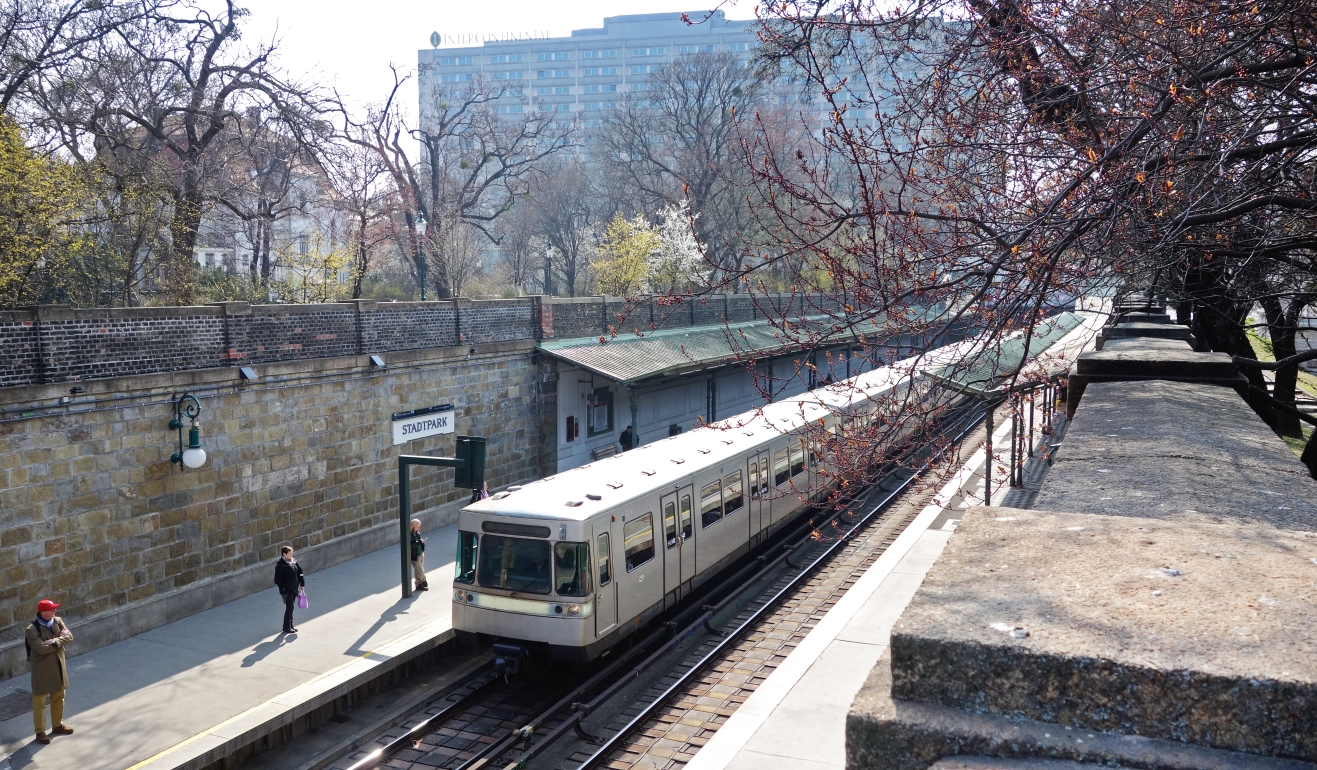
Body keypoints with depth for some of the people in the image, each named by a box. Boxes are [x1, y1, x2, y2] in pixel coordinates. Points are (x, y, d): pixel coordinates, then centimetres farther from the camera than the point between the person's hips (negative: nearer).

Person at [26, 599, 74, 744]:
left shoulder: (57, 621, 0)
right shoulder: (32, 629, -19)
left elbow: (69, 637, -8)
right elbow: (42, 649, -27)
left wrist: (54, 641, -24)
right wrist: (59, 639, -17)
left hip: (58, 666, 6)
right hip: (42, 668, -6)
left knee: (58, 698, 18)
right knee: (39, 701, 4)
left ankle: (57, 725, 33)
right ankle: (40, 732, 14)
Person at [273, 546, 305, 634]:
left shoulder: (294, 562, 6)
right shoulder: (280, 565, -14)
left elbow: (300, 573, 12)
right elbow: (277, 580, -14)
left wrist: (302, 583, 4)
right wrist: (284, 587, -21)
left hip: (294, 589, 7)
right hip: (286, 590, -7)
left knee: (290, 608, 15)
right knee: (289, 608, -3)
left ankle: (290, 626, 25)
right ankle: (287, 628, 8)